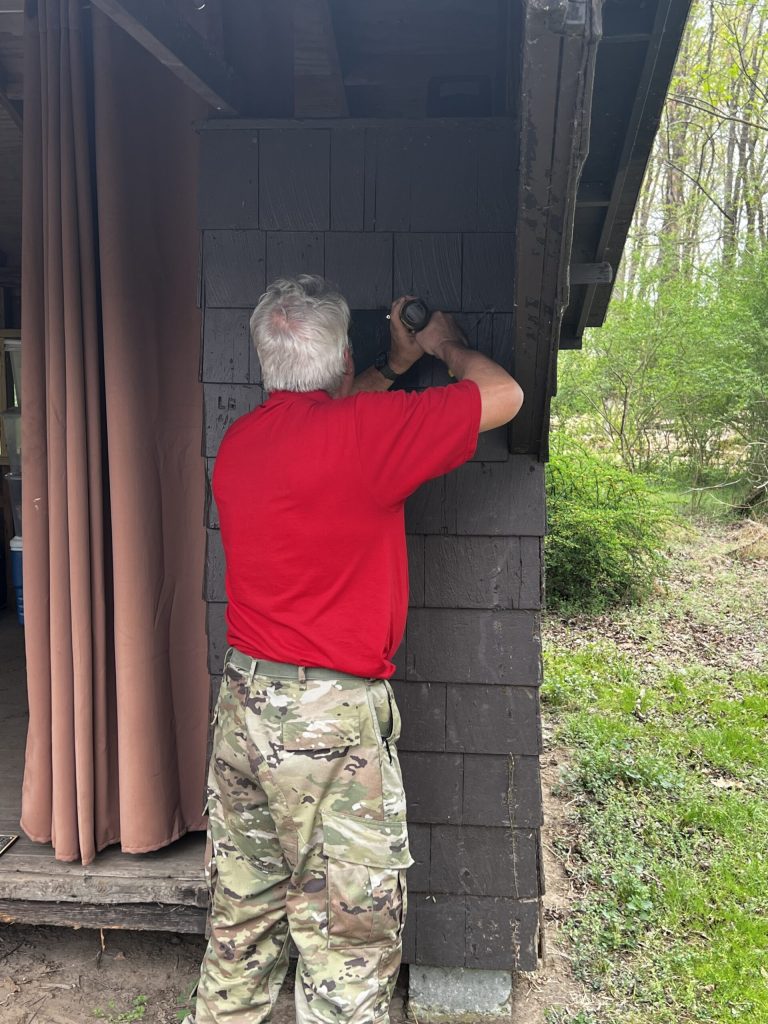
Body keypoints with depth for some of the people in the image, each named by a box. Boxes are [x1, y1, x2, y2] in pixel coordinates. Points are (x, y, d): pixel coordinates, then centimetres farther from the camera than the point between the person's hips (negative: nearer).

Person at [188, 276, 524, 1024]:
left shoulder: (238, 441, 5)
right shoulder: (362, 429, -17)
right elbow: (503, 395, -7)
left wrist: (396, 362, 28)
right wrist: (446, 344, 12)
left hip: (242, 701, 8)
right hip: (331, 718, -7)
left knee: (243, 915, 21)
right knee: (348, 936, 7)